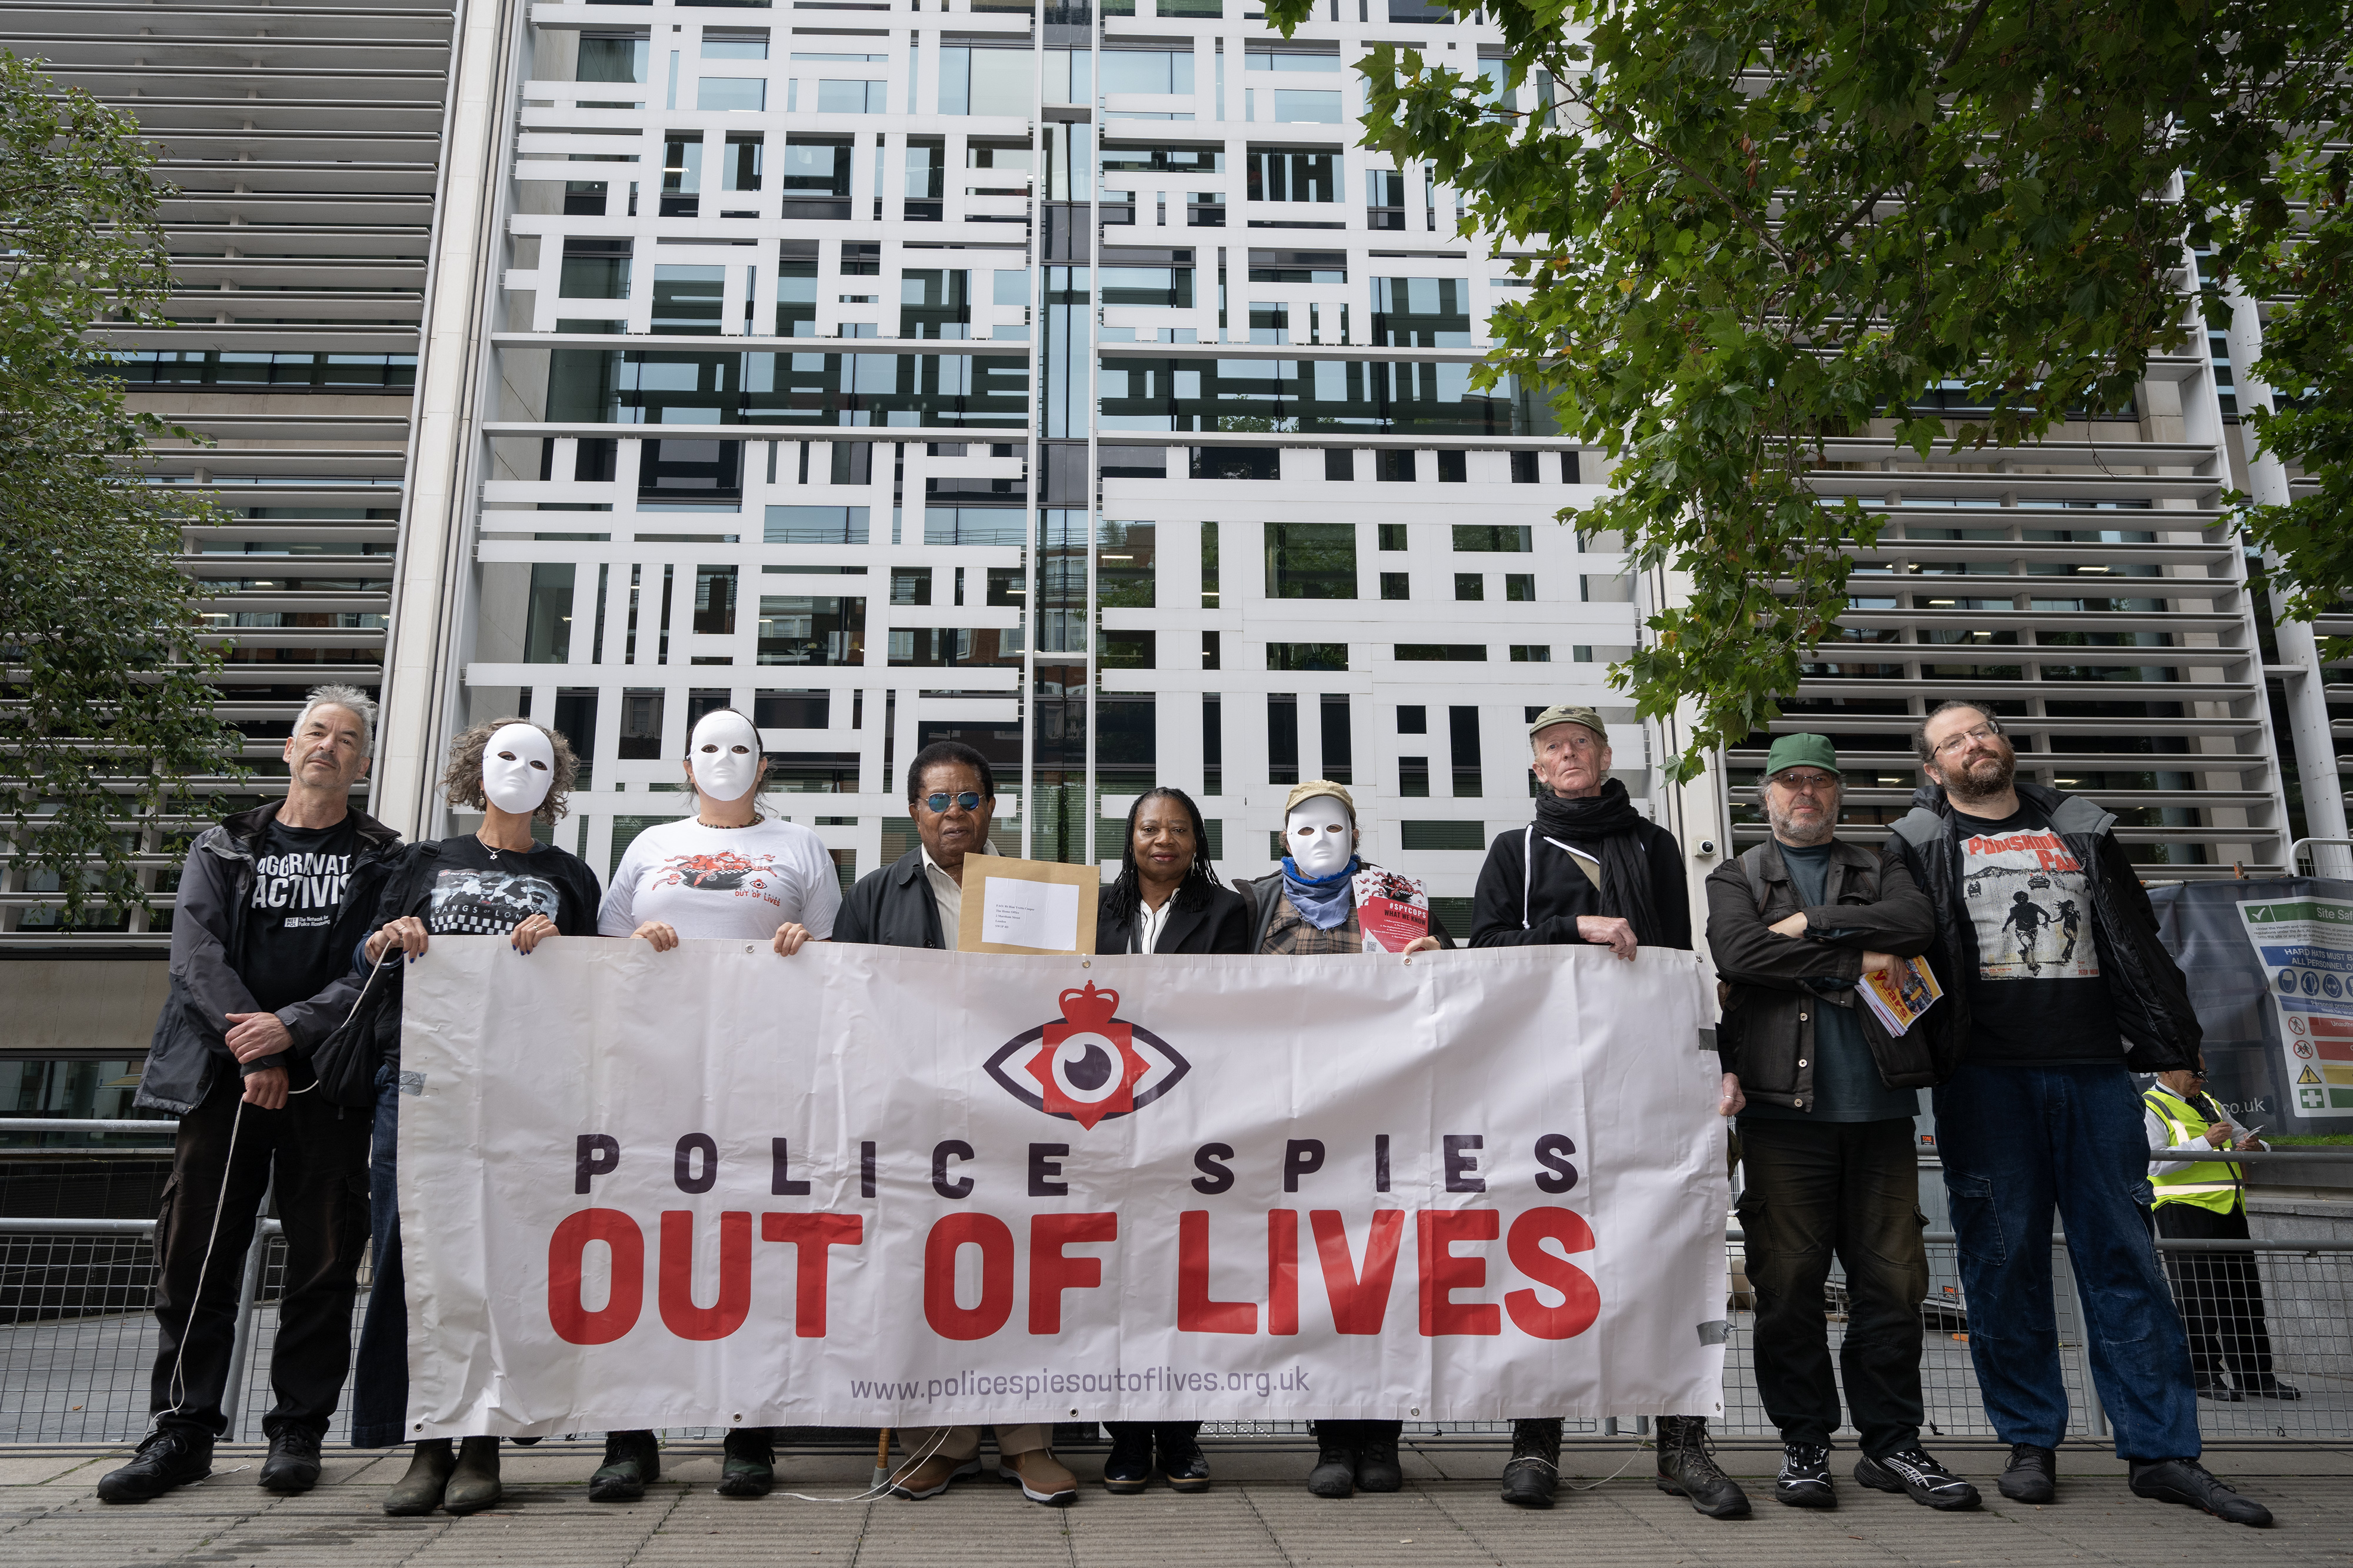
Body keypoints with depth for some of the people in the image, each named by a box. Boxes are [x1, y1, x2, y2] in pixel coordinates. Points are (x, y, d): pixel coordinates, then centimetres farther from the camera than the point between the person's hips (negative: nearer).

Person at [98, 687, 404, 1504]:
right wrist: (254, 1055, -11)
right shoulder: (223, 848, 13)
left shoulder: (383, 861, 8)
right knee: (195, 1254, 3)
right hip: (224, 1075, 2)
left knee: (324, 1257, 2)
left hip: (329, 1081, -1)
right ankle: (183, 1431, 15)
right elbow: (198, 954, 0)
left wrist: (290, 1026, -16)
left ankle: (298, 1430, 13)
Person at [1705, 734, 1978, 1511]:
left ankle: (1892, 1443, 17)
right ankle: (1804, 1443, 11)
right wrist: (1854, 961, -8)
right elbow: (1737, 952, -8)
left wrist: (1813, 922, -8)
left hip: (1880, 1105, 2)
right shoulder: (1736, 878, 13)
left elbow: (1918, 922, -3)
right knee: (1788, 1280, -1)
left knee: (1892, 1279, 4)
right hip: (1784, 1105, -2)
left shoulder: (1879, 870, 20)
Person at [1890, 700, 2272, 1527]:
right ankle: (2030, 1442, 11)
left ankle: (2162, 1450, 9)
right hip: (1986, 1077, -3)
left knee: (2124, 1257, 3)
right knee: (2005, 1258, 0)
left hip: (2094, 1068, 3)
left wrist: (2171, 1045, 10)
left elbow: (2139, 939, 17)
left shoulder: (2079, 830, 18)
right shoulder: (1921, 843, 8)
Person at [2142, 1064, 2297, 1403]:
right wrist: (2205, 1142, -22)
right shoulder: (2149, 1108, -6)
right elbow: (2154, 1162, -18)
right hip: (2185, 1211, -8)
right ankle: (2203, 1376, 2)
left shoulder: (2208, 1104, 20)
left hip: (2229, 1208, 8)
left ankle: (2255, 1376, 16)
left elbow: (2240, 1138, 28)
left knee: (2244, 1294, 9)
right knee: (2197, 1297, -5)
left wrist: (2253, 1146, 4)